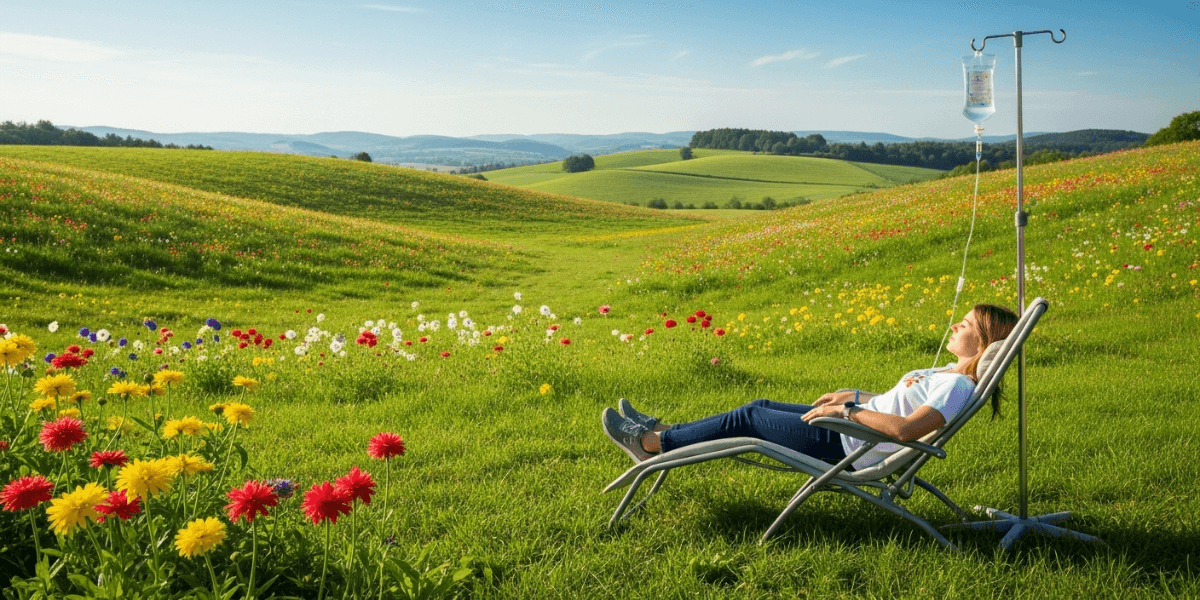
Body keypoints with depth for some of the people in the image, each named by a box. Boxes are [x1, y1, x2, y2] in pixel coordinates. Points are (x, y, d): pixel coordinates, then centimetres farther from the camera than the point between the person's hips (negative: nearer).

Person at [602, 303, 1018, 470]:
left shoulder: (956, 386, -22)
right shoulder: (951, 374, 10)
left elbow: (906, 428, -35)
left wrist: (849, 411, -26)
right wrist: (856, 397, 14)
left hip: (847, 445, -9)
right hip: (851, 428, 9)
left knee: (748, 417, -2)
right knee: (760, 407, 12)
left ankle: (651, 444, 9)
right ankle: (659, 432, 20)